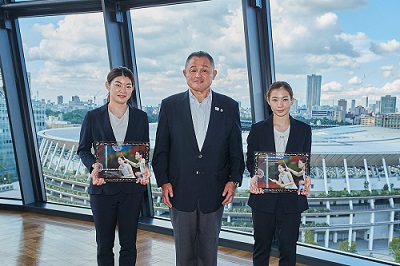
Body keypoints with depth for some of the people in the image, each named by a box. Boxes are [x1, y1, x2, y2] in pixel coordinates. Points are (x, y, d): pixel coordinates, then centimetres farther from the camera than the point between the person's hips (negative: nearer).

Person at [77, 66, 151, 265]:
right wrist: (93, 166, -15)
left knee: (128, 244, 10)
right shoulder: (93, 117, 0)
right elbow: (83, 149, 5)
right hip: (103, 188, -1)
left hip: (131, 188, 1)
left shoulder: (140, 117, 4)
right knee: (104, 245, 10)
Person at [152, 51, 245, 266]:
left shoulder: (229, 107, 2)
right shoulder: (170, 105, 1)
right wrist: (163, 182, -5)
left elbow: (236, 150, 5)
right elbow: (161, 149, 2)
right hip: (180, 192, 0)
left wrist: (234, 180, -5)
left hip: (214, 192, 0)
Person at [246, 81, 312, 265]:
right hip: (263, 198, 0)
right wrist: (255, 176, -18)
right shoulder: (257, 129, 1)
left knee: (288, 248, 8)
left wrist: (305, 179, -17)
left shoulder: (303, 130, 3)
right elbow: (250, 161, 4)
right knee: (261, 246, 13)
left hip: (292, 200, 0)